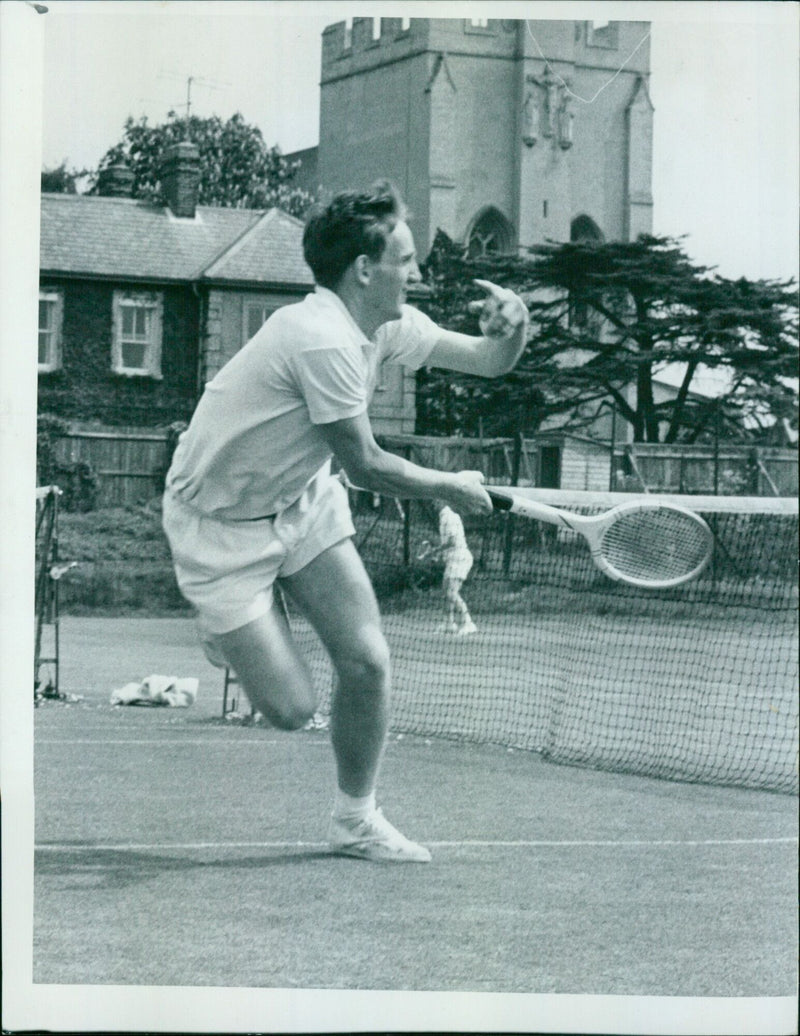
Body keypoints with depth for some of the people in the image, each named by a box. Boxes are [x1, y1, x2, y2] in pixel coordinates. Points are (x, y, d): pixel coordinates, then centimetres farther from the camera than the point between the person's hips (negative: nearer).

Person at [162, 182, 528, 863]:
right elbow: (365, 466, -21)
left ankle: (356, 820, 15)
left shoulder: (387, 325, -3)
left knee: (366, 661, -5)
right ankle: (223, 627, 23)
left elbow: (489, 360, 8)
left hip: (302, 500, 8)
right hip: (220, 524, -8)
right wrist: (451, 488, -5)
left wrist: (512, 327, -16)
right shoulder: (326, 341, -30)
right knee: (291, 707, -10)